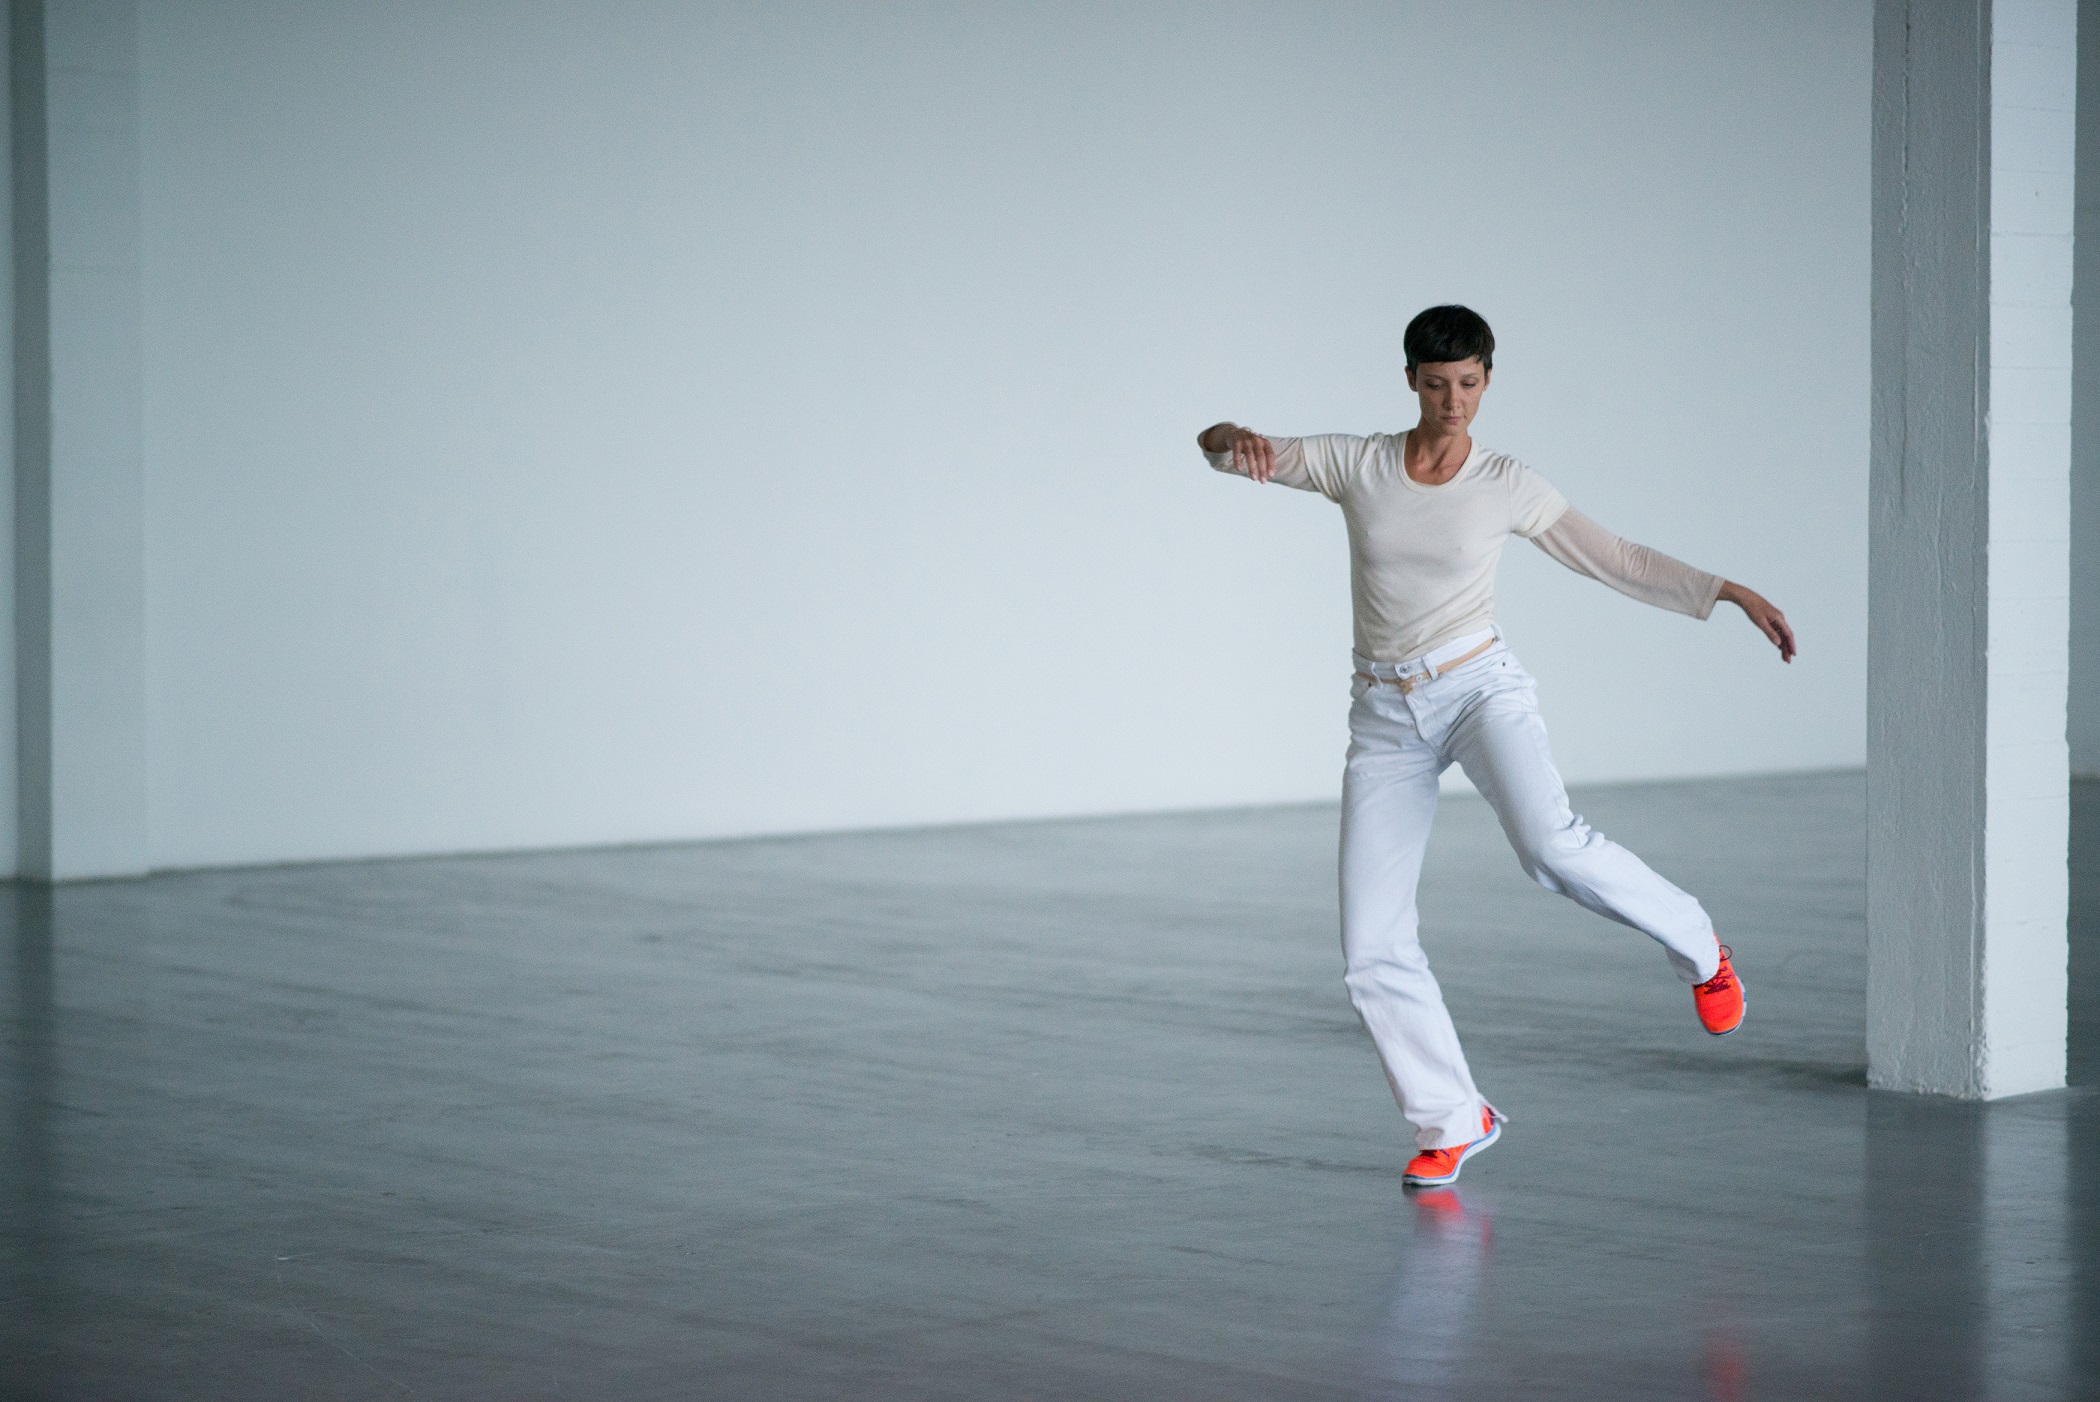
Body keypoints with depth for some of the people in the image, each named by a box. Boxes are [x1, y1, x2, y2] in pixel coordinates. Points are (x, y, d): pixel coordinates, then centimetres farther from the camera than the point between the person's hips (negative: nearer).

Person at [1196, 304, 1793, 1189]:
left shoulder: (1507, 487, 0)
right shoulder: (1357, 466, 2)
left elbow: (1618, 561, 6)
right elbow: (1221, 447, 1)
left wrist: (1731, 594, -1)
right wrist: (1238, 441, -24)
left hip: (1481, 689, -2)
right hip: (1386, 717, 2)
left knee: (1551, 846, -33)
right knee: (1371, 952, -6)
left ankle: (1694, 944, -7)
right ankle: (1453, 1122, 10)